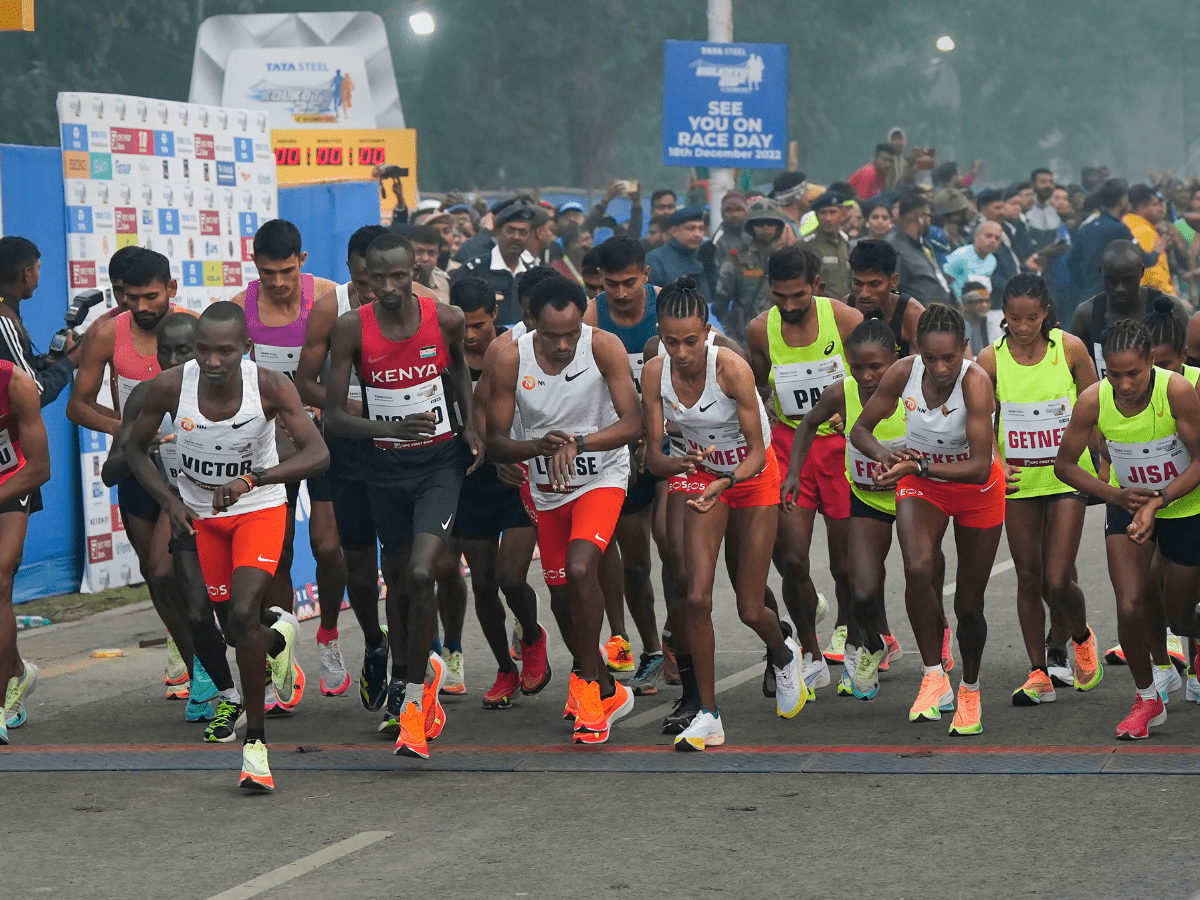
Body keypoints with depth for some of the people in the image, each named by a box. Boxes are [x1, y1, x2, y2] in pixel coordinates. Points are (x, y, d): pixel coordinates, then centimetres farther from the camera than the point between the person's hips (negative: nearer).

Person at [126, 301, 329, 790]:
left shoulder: (271, 387, -25)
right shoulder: (170, 386, -20)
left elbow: (318, 454, -33)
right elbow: (136, 449, -4)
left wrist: (250, 479, -45)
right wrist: (171, 502, -18)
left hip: (259, 510, -3)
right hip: (198, 514, 3)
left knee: (243, 615, -22)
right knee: (233, 627, 11)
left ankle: (255, 743, -10)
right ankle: (279, 640, 51)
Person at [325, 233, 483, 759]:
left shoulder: (446, 319, -9)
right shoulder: (352, 329, -12)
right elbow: (334, 418, -12)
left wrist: (470, 425, 5)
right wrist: (393, 428, -27)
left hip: (440, 462, -1)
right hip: (386, 465, 2)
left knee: (421, 574, -18)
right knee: (397, 582, 13)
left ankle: (415, 697, -6)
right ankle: (416, 683, 33)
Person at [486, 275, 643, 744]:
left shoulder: (604, 347, -21)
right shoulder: (510, 360, -17)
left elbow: (632, 424, -22)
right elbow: (496, 442, -11)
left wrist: (577, 443, -37)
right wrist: (541, 446, -31)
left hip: (601, 477, -3)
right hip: (547, 487, 3)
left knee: (580, 568, -27)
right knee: (561, 596, 12)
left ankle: (586, 680, -10)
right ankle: (605, 692, 37)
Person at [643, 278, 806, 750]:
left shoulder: (731, 368, -29)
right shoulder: (656, 374, -18)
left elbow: (757, 452, -25)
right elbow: (653, 456, -15)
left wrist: (723, 484, -43)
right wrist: (680, 463, -38)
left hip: (753, 478, -3)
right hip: (704, 476, 3)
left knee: (750, 610, 1)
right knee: (696, 597, -14)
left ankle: (784, 655, 39)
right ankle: (708, 717, -4)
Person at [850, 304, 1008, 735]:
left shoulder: (975, 382, -32)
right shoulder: (903, 374, -21)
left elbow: (980, 468, -34)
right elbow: (860, 430, -6)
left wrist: (918, 467, -40)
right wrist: (887, 455, -27)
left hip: (975, 489, -2)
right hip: (921, 485, 2)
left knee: (969, 600, 9)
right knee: (918, 568, -28)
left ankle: (970, 691, 34)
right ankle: (934, 679, -18)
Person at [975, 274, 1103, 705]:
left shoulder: (1070, 348, -8)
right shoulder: (991, 358, -6)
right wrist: (996, 460, -9)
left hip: (1066, 476, -2)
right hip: (1018, 481, 2)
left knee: (1057, 580, -8)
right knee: (1029, 578, 5)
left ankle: (1081, 637, 24)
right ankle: (1039, 674, 16)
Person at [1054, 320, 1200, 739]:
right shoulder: (1093, 400, -20)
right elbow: (1065, 464, -7)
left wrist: (1158, 501, -32)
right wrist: (1116, 495, -19)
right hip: (1127, 506, 1)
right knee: (1131, 606, -15)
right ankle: (1147, 699, 7)